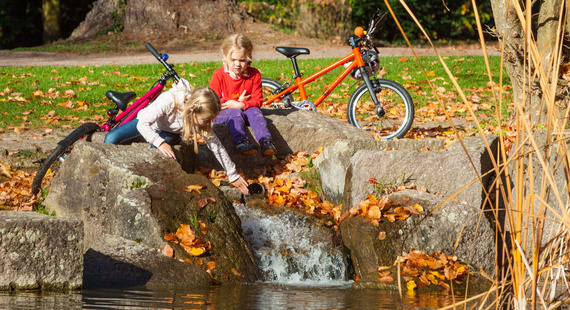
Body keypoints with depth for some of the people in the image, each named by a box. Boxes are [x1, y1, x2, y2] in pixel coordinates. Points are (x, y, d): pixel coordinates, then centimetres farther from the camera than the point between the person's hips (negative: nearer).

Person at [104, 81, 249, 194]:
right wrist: (160, 143, -48)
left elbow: (216, 146, -14)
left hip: (168, 133, 2)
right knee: (111, 138, -23)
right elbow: (143, 123, -34)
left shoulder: (201, 118, -26)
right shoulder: (169, 100, -40)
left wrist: (233, 176, -10)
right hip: (145, 124, -1)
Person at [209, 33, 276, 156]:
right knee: (235, 113, -35)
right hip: (222, 113, -2)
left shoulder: (254, 75, 0)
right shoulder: (218, 75, -5)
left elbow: (257, 100, -5)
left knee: (255, 111, -30)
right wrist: (238, 101, -15)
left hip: (245, 109, 2)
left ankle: (266, 142, -48)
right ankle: (240, 143, -57)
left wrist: (241, 105, -25)